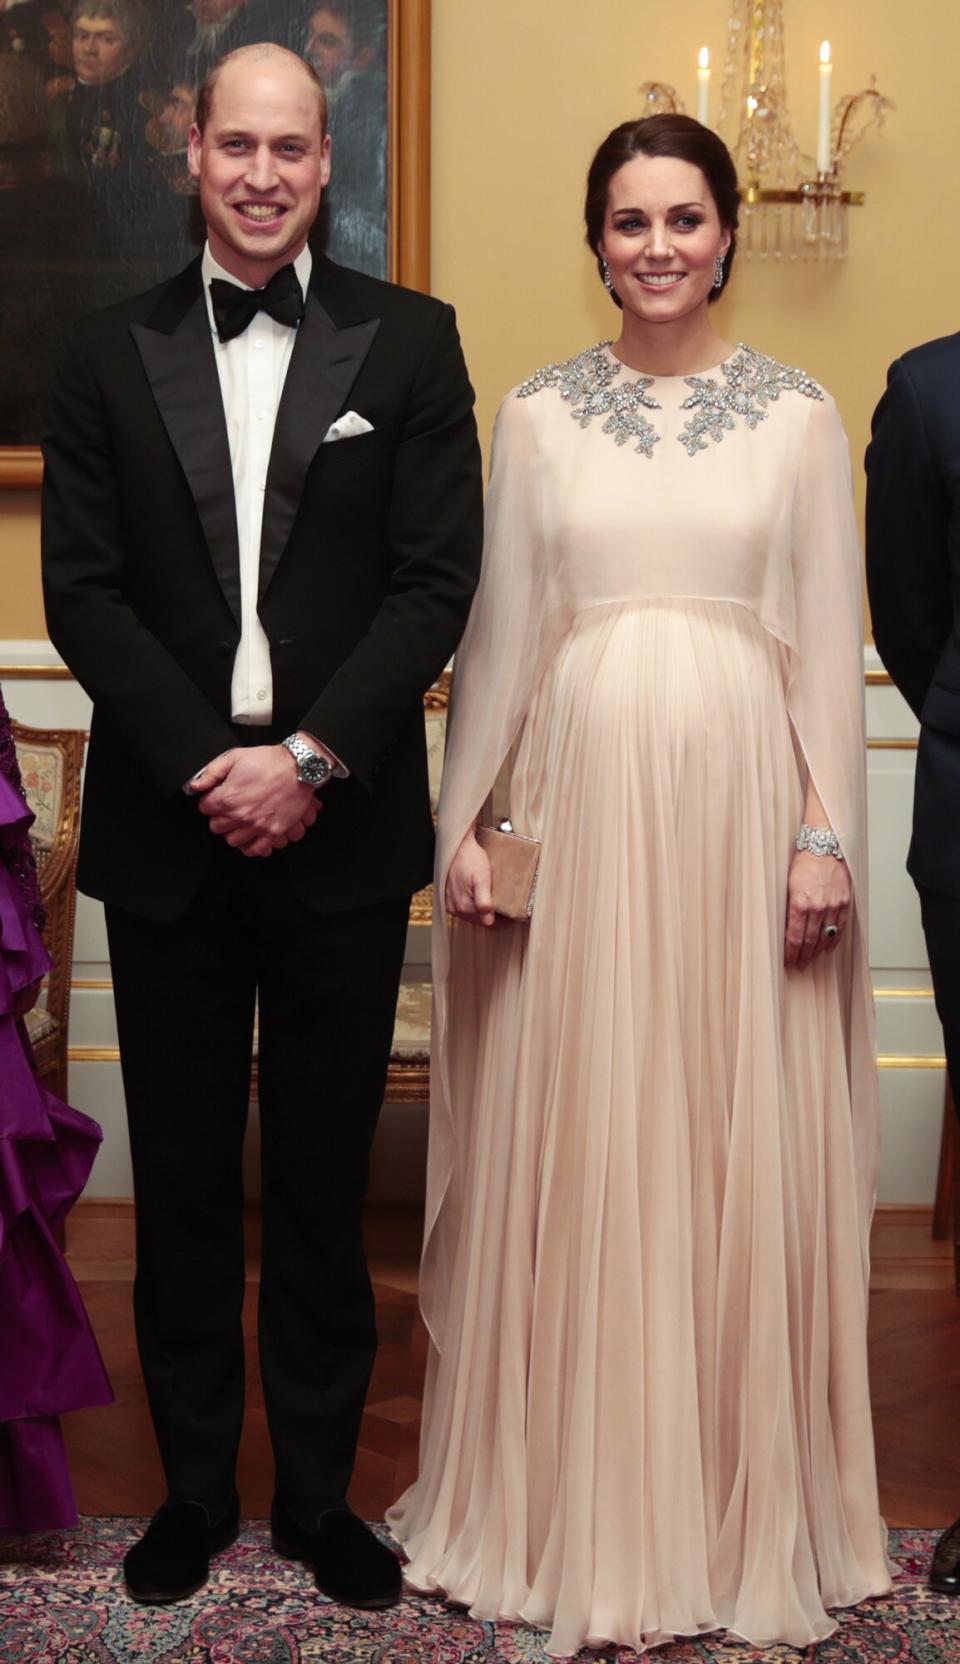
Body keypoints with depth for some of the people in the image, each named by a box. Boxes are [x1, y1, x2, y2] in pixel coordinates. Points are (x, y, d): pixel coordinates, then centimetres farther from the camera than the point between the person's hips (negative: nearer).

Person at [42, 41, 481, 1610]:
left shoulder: (410, 340, 4)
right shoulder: (110, 353, 7)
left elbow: (437, 582, -3)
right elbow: (82, 590, 0)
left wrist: (310, 757, -13)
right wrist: (207, 765, -11)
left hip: (340, 830, -1)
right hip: (165, 832, 1)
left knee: (324, 1182, 8)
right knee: (182, 1180, 10)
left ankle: (319, 1494, 24)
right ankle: (195, 1489, 26)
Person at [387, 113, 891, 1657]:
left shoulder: (800, 413, 6)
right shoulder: (538, 413, 8)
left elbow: (830, 642, 4)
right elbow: (499, 630, 7)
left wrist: (826, 835, -4)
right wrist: (467, 821, 1)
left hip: (739, 799, 0)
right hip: (578, 794, 1)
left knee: (744, 1154, 4)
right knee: (571, 1154, 5)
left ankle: (745, 1512, 21)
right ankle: (574, 1505, 21)